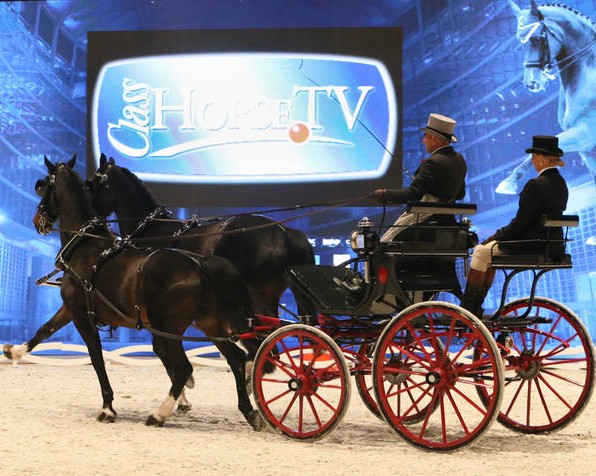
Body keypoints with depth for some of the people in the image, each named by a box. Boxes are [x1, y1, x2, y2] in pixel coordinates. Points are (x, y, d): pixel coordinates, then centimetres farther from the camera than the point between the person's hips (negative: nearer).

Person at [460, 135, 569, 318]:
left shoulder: (536, 185, -18)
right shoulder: (561, 183, 11)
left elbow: (521, 222, -18)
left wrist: (496, 236, -3)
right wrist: (499, 235, 14)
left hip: (533, 246, -9)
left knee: (482, 252, 3)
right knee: (490, 250, 20)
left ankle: (467, 307, 8)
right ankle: (475, 308, 23)